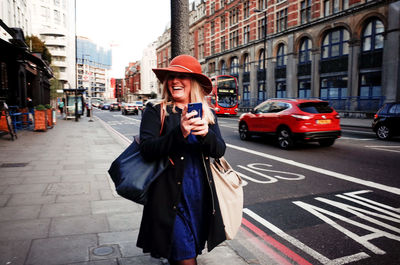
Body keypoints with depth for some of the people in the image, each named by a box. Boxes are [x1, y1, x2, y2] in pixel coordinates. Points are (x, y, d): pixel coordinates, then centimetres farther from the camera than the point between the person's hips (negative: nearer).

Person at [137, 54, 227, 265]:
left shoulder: (208, 114, 8)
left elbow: (219, 150, -1)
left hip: (201, 196, 4)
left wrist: (206, 133, -22)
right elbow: (147, 150, -14)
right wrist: (179, 133, -28)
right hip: (171, 198, -4)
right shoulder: (155, 112, -2)